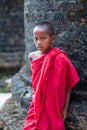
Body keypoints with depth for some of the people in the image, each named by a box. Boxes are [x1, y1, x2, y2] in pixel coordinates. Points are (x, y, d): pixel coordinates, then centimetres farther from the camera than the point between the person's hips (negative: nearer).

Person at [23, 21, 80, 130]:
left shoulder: (60, 58, -15)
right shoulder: (32, 56, -1)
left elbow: (68, 85, -9)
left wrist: (65, 108, -9)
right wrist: (35, 99, 14)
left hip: (53, 107, -4)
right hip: (37, 105, 4)